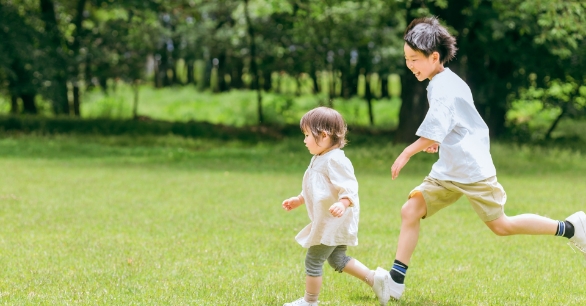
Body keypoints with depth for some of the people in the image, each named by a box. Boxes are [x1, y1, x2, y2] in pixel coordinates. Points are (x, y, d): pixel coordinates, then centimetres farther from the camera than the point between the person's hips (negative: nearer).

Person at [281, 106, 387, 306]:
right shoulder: (319, 159, 12)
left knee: (313, 261, 0)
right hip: (326, 223, 11)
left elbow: (349, 187, -29)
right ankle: (374, 279, 18)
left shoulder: (335, 160, -21)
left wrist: (343, 204, -46)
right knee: (337, 259, 17)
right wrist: (298, 200, 27)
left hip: (334, 223, -11)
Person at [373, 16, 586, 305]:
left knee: (500, 225, 0)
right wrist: (438, 141, 19)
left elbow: (434, 131, -27)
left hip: (471, 170, -9)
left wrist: (406, 154, -19)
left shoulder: (443, 86, -18)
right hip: (448, 170, 9)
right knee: (411, 209, -3)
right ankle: (396, 279, -4)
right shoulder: (445, 81, 13)